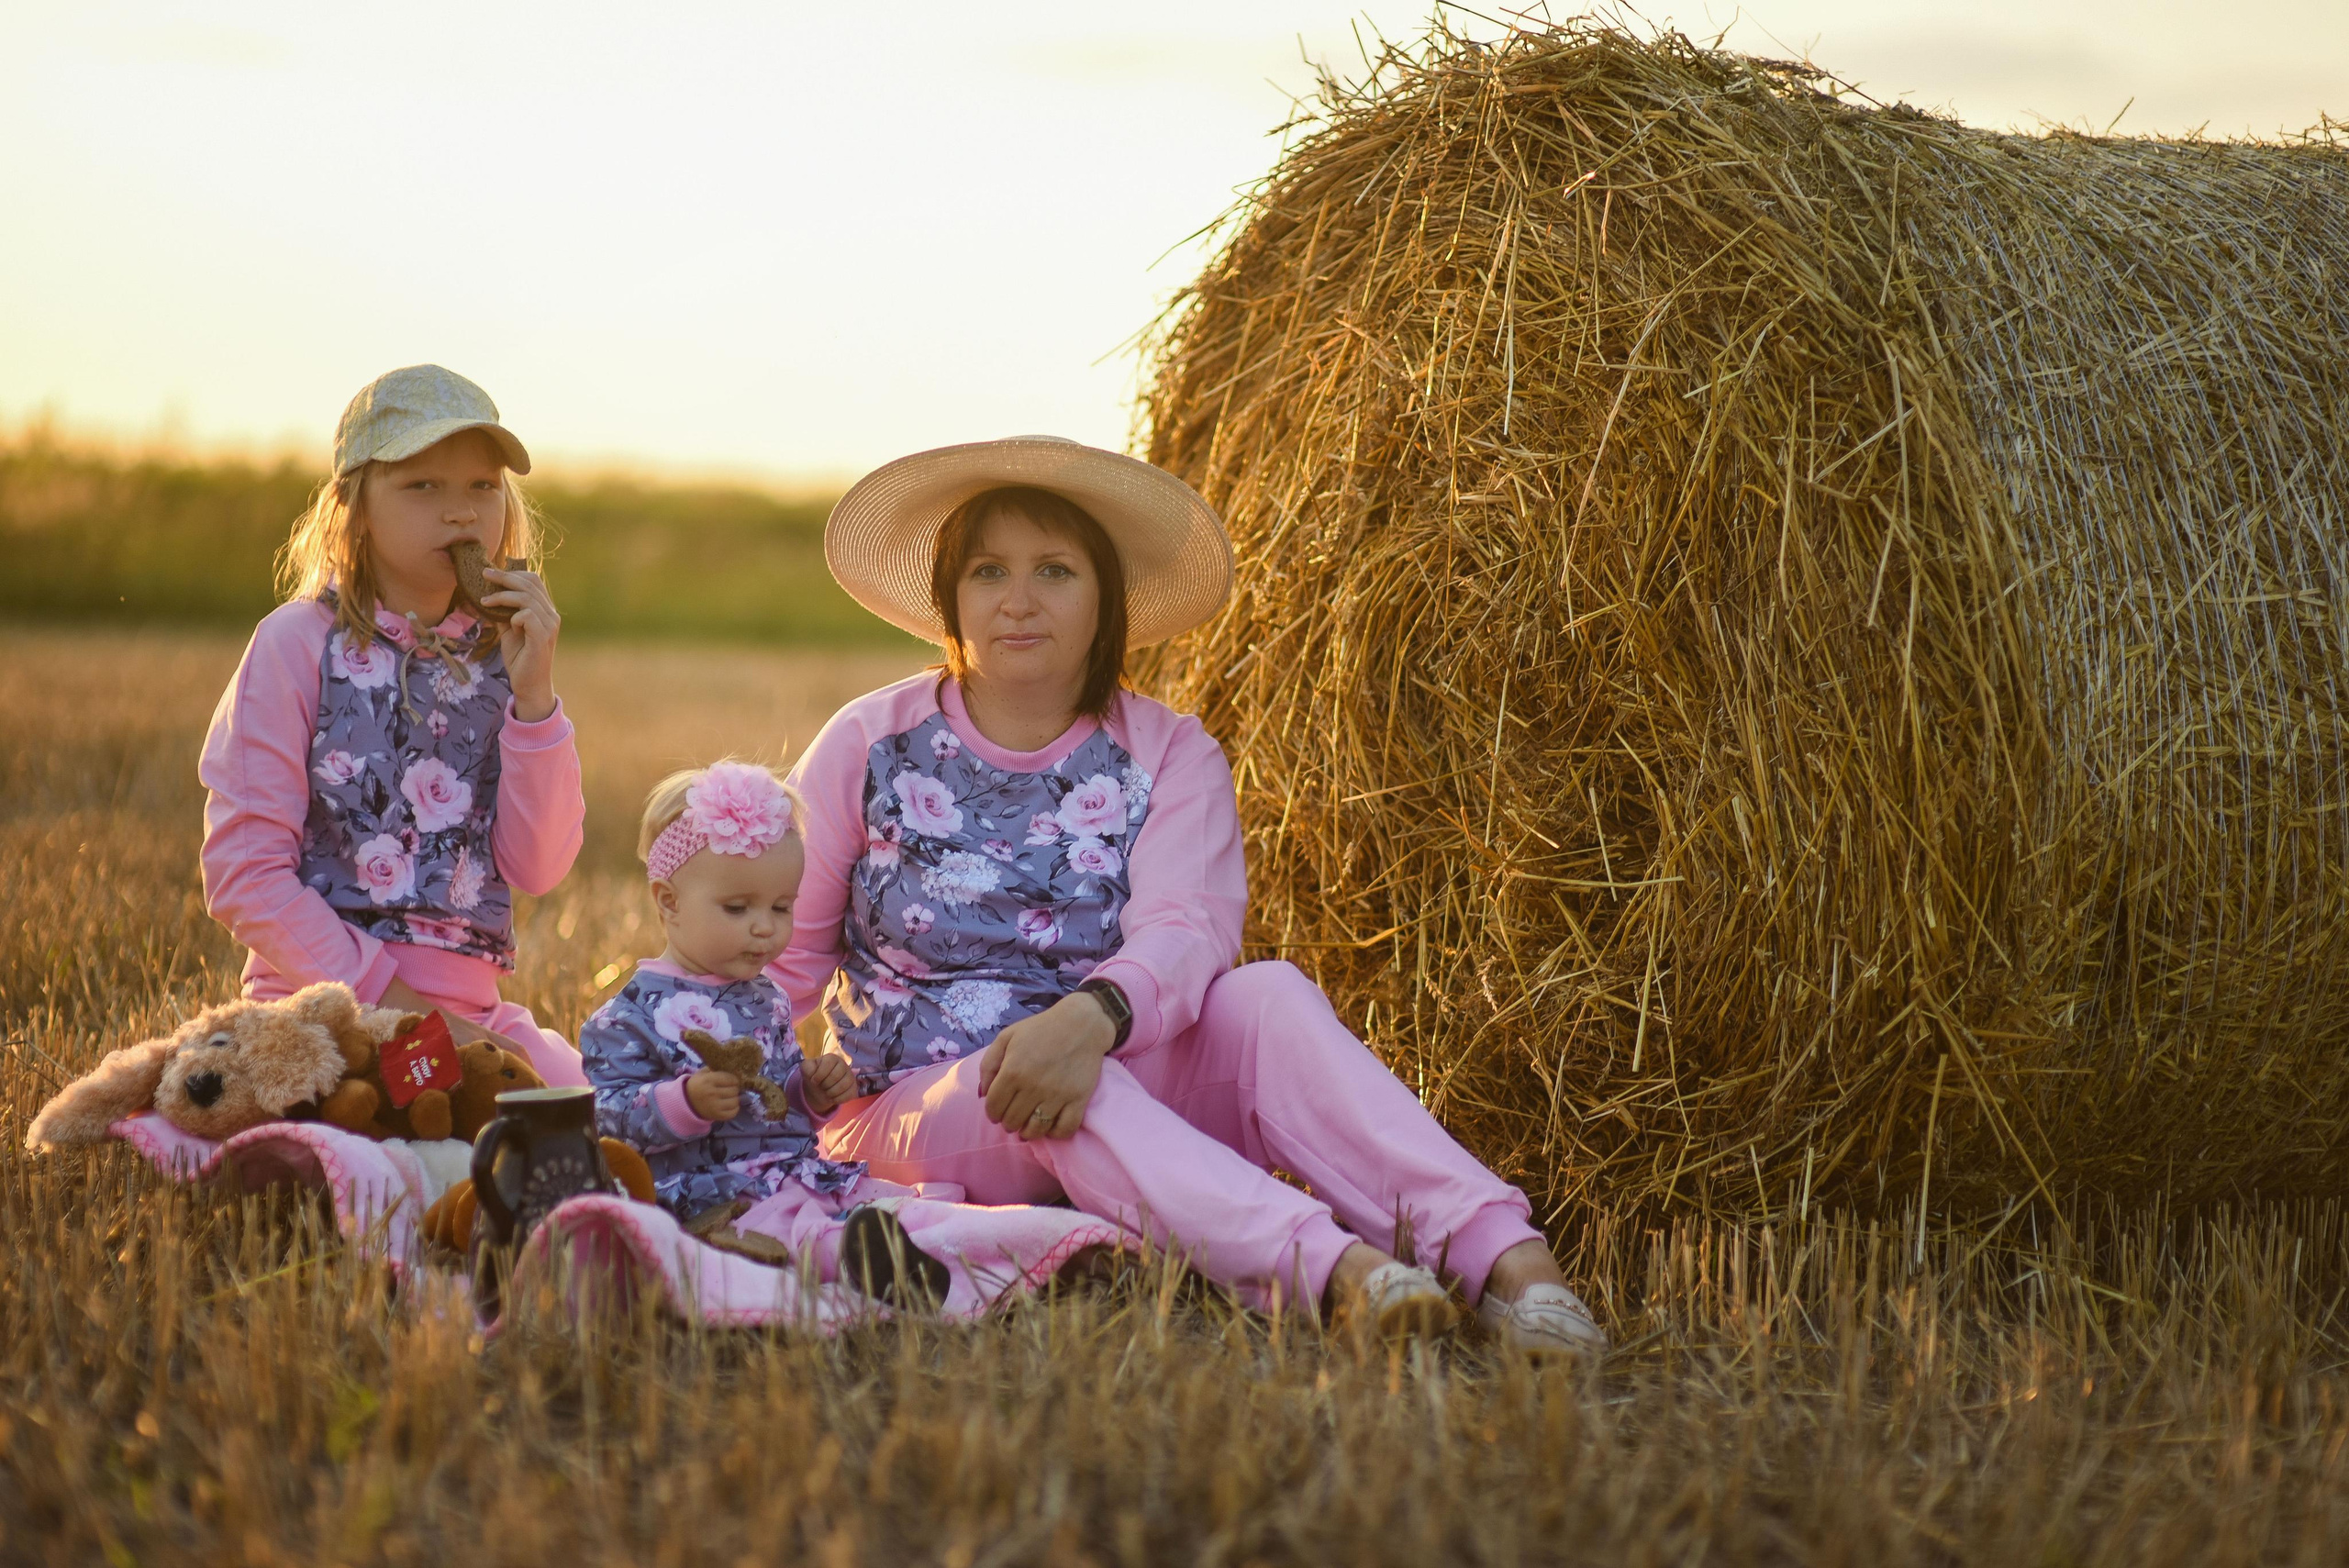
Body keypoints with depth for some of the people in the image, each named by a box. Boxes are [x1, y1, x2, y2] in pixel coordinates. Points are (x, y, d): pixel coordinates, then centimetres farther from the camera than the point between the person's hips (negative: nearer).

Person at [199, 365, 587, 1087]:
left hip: (473, 1012, 6)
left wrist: (533, 693, -8)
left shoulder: (502, 651, 11)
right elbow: (241, 872, -8)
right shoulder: (298, 642, -3)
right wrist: (387, 995, -14)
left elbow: (538, 866, 2)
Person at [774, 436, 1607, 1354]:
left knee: (1266, 997, -27)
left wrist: (1092, 1015, -38)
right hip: (921, 1107, -1)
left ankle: (1498, 1253, -46)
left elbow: (1185, 927, -17)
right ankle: (1325, 1266, -59)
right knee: (1064, 1105, -35)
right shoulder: (869, 747, 2)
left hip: (1133, 1084, 1)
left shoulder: (1170, 755, 2)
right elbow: (781, 956, 6)